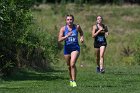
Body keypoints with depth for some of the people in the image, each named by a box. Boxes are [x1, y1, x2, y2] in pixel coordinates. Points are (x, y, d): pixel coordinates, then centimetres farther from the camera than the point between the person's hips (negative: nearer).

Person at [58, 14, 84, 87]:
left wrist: (82, 37, 3)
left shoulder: (77, 27, -2)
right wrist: (66, 36, -27)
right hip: (67, 48, 2)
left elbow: (81, 32, 22)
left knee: (72, 64, -20)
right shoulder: (63, 28, -5)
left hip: (75, 48, -2)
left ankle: (74, 81, -15)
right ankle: (71, 80, 37)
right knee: (69, 66, 14)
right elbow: (59, 39, -13)